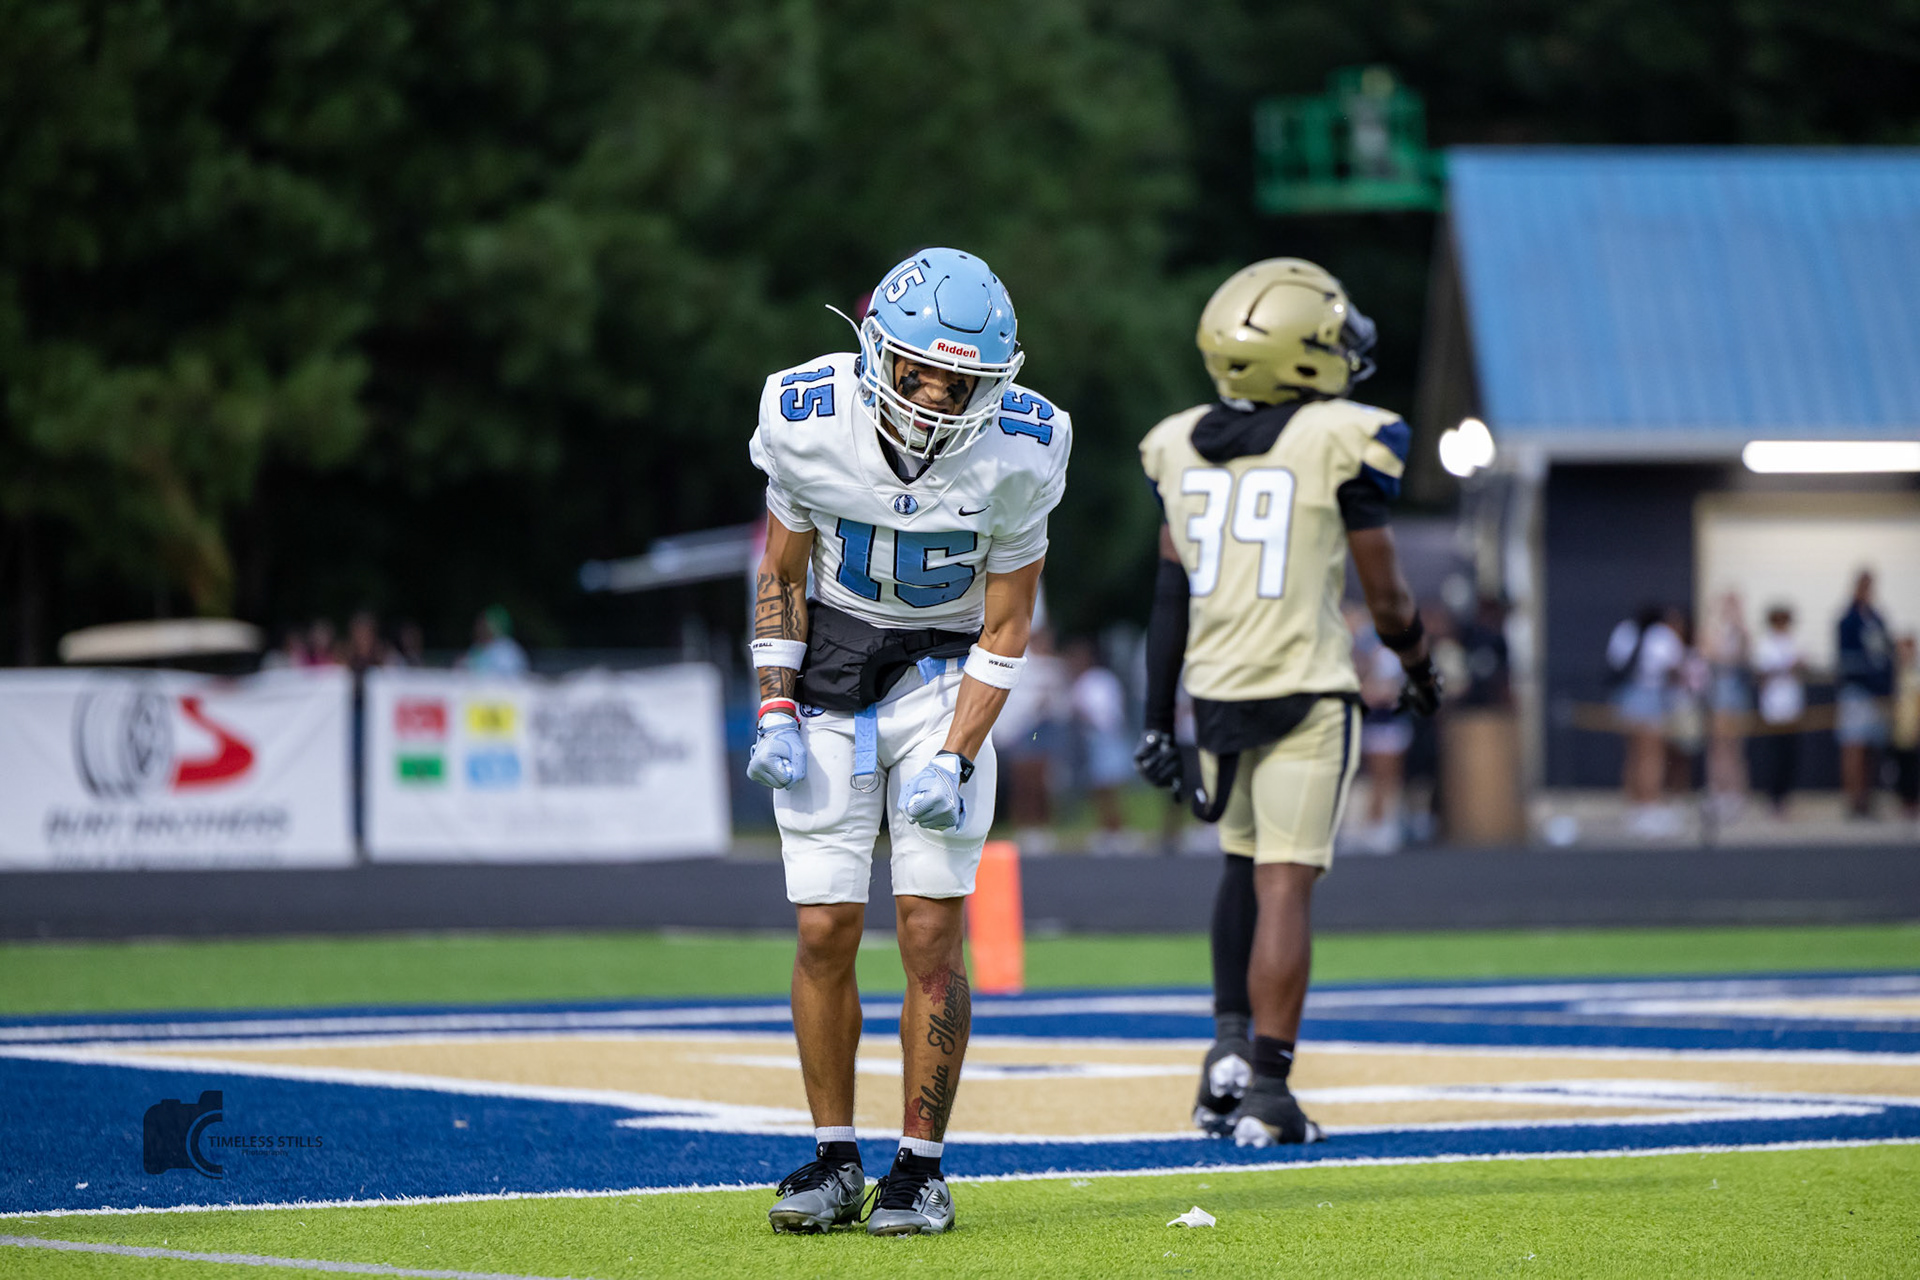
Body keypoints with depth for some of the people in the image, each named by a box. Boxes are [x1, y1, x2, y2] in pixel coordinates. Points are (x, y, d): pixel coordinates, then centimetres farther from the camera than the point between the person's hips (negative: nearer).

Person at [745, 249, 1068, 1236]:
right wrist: (775, 711, -8)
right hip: (831, 666, 1)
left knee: (931, 933, -7)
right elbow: (780, 574, 0)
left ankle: (921, 1167, 2)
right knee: (826, 930, -3)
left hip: (945, 677, -1)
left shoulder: (1017, 451, -17)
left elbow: (1005, 627, -7)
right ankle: (833, 1158, 10)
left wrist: (956, 758, -15)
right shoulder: (809, 420, -15)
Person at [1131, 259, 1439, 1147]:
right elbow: (1387, 599, -3)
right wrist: (1421, 670, 17)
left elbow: (1171, 596, 7)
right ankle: (1267, 1090, -6)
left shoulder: (1183, 448, 4)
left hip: (1216, 696, 5)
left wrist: (1157, 721, 12)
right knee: (1286, 885, -4)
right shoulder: (1340, 445, -10)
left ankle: (1229, 1042, 12)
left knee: (1245, 862, 23)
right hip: (1305, 697, -5)